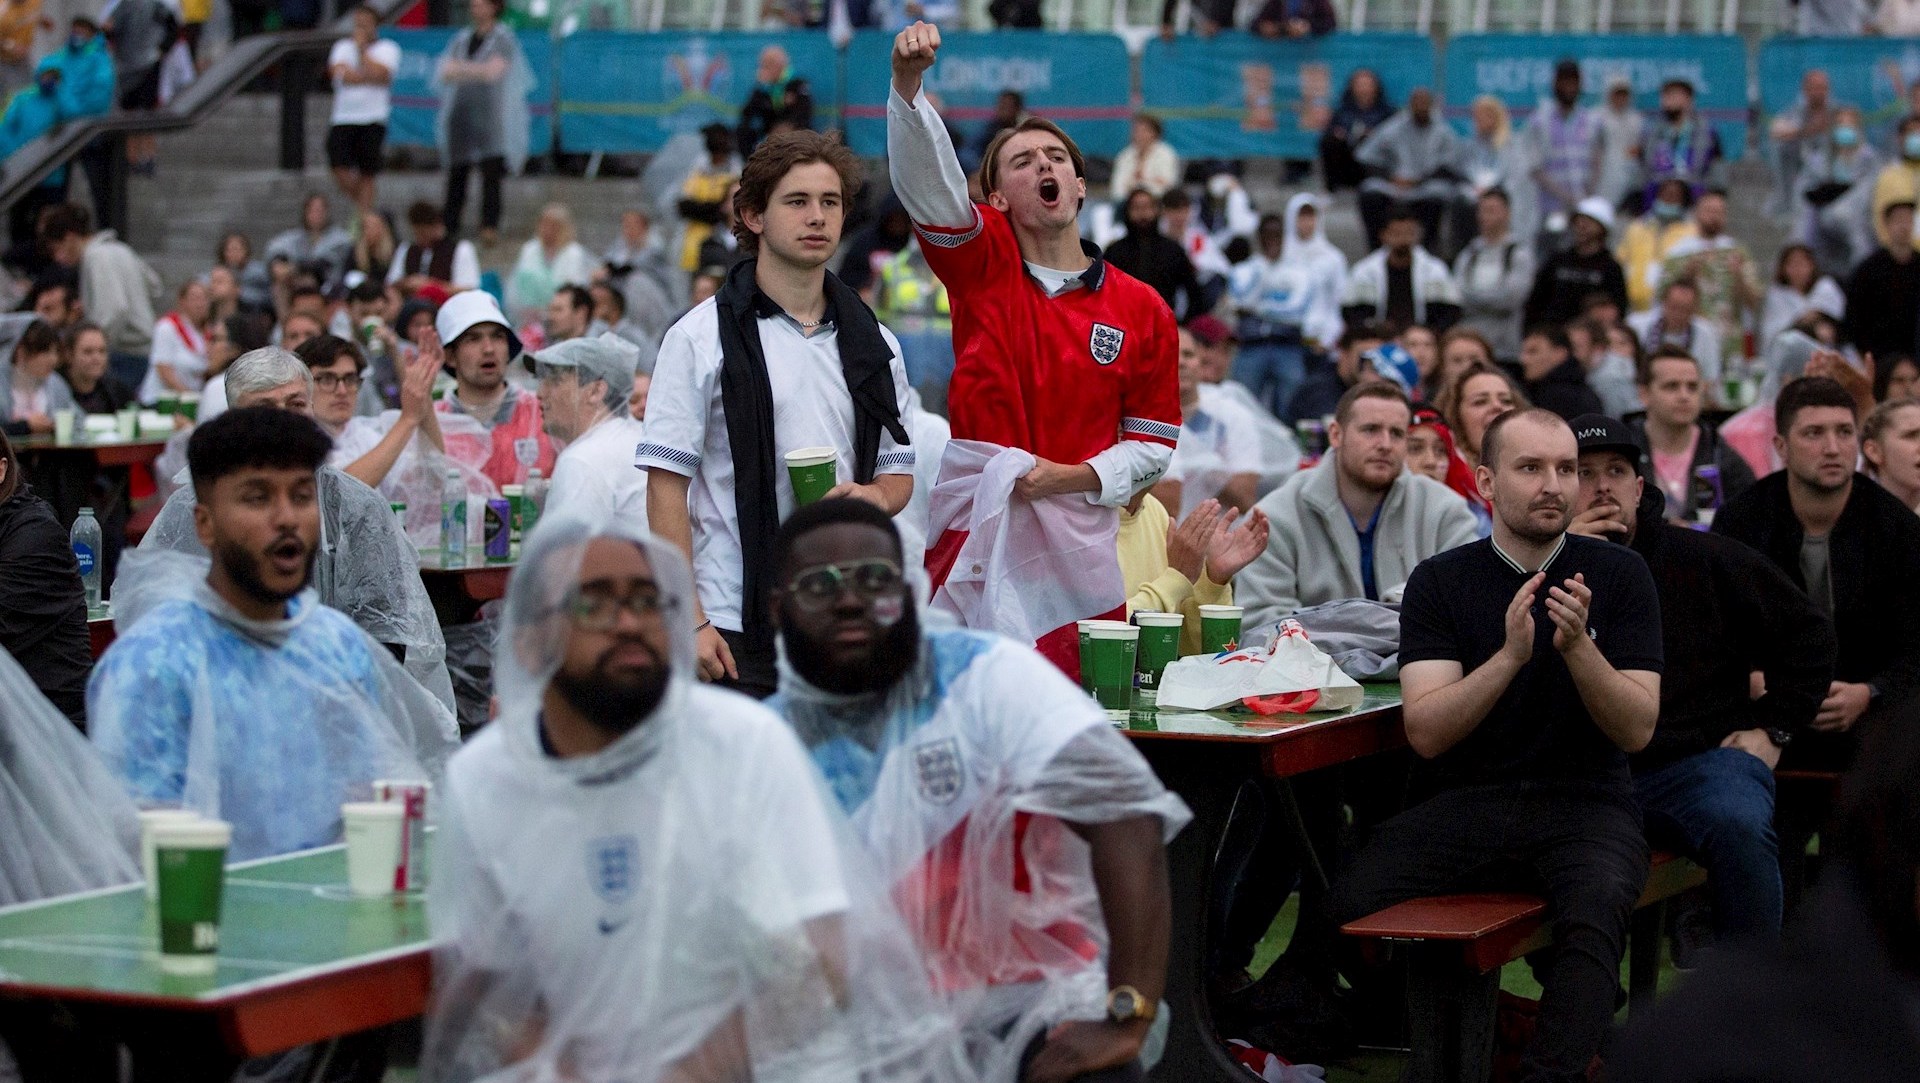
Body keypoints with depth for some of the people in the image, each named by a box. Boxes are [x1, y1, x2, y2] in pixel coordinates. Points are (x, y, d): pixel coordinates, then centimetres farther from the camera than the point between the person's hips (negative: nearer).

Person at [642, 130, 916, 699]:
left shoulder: (874, 343, 13)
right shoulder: (701, 337, -1)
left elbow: (899, 468, 22)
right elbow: (666, 484, -5)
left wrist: (875, 496, -4)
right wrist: (689, 622, -13)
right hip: (734, 633, -4)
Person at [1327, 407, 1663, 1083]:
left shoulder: (1618, 575, 5)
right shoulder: (1441, 581, 5)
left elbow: (1637, 730, -3)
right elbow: (1426, 732, -6)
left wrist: (1578, 647, -19)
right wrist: (1510, 655, -20)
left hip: (1583, 802, -1)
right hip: (1462, 799, 1)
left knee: (1598, 904, -35)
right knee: (1352, 900, -25)